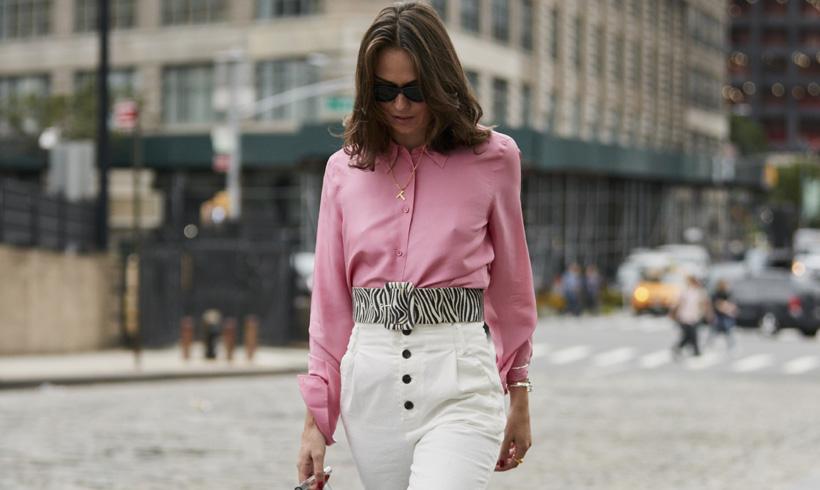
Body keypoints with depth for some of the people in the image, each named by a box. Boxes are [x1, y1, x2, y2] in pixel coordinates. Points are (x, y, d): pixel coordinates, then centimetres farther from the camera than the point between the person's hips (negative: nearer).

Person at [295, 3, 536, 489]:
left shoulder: (493, 158, 2)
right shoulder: (344, 170, 8)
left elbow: (511, 284, 10)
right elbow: (331, 301, 11)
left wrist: (519, 396, 12)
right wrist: (316, 418, 8)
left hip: (459, 380, -3)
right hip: (371, 379, 3)